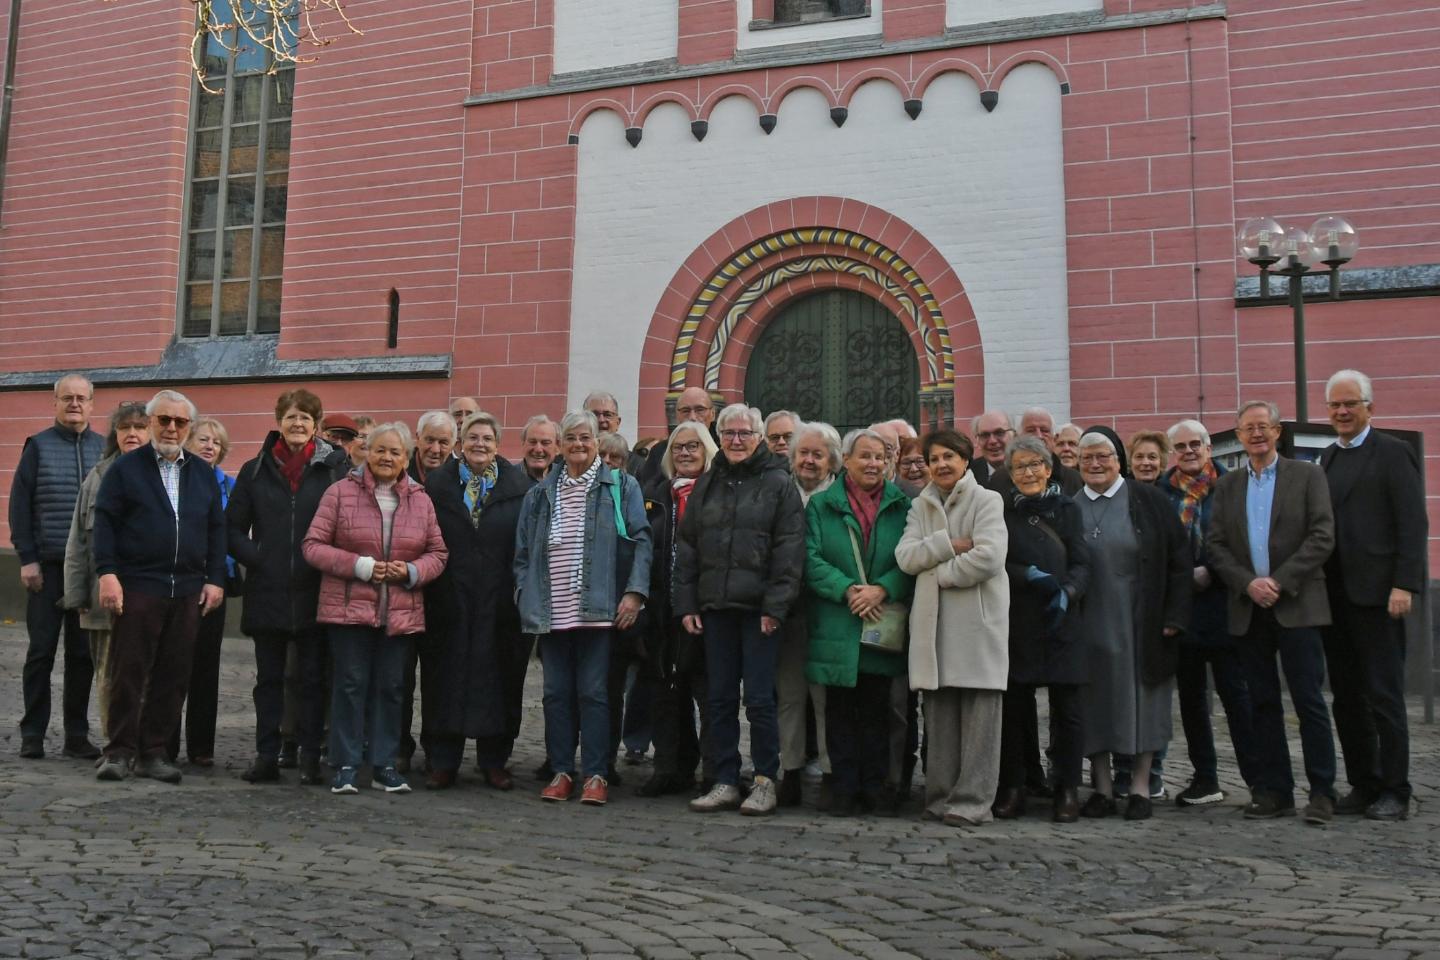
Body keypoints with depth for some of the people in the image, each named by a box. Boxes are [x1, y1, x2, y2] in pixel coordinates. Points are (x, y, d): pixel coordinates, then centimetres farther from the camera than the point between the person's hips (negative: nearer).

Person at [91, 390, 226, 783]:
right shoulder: (125, 468, 5)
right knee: (128, 673, 0)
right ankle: (120, 751, 9)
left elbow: (216, 530, 13)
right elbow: (105, 523, -1)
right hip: (138, 586, -3)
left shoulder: (203, 473, 15)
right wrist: (107, 573, -11)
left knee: (173, 676, 5)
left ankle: (154, 752, 13)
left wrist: (215, 580, 6)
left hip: (188, 591, 4)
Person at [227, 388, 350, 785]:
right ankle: (266, 756, 17)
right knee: (268, 678, 10)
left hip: (313, 592, -2)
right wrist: (255, 558, -4)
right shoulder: (256, 470, 7)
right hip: (267, 592, 2)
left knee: (312, 678, 5)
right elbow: (234, 527, 9)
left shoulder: (336, 469, -1)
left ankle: (310, 758, 12)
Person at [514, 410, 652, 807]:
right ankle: (561, 771, 16)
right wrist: (526, 596, 5)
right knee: (556, 693, 7)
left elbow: (640, 540, -1)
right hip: (551, 612, 4)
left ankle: (596, 775, 6)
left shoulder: (621, 487, 4)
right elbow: (523, 551, 16)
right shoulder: (540, 494, 15)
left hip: (597, 609, -4)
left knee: (594, 692, -2)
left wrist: (634, 592, -10)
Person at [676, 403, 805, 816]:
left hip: (758, 608, -5)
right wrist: (686, 604, 6)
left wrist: (775, 606, -13)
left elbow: (789, 550, -6)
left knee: (759, 700, -2)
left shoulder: (779, 483, 0)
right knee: (720, 699, 8)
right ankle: (726, 781, 16)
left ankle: (765, 782, 10)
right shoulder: (707, 484, 14)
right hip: (715, 607, 5)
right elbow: (686, 546, 14)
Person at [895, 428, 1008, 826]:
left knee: (978, 714, -4)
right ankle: (941, 796, 13)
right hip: (933, 622, 4)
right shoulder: (921, 506, 18)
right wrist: (950, 544, -9)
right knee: (939, 714, 6)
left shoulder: (987, 501, 2)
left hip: (977, 619, -4)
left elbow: (989, 557, -13)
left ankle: (972, 800, 1)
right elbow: (905, 556, 3)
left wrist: (939, 572, -6)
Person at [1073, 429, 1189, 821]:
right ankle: (1102, 786, 14)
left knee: (1139, 700, 3)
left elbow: (1179, 561, -1)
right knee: (1094, 703, 5)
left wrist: (1174, 616, -7)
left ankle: (1140, 786, 13)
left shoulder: (1149, 502, 0)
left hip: (1139, 625, -2)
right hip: (1088, 627, 2)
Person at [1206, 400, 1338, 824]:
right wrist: (1249, 584, -9)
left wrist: (1279, 581, -13)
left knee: (1309, 700, -3)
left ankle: (1322, 791, 5)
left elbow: (1322, 537, -5)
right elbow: (1217, 547, 7)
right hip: (1249, 607, 3)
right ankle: (1273, 790, 13)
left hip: (1297, 604, -3)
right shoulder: (1227, 486, 13)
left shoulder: (1307, 476, 4)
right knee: (1262, 702, 7)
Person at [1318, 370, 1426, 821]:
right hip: (1334, 594, 6)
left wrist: (1404, 584, -16)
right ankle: (1363, 785, 18)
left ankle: (1394, 792, 7)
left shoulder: (1392, 453, -3)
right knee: (1346, 697, 9)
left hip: (1375, 593, -6)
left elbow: (1413, 523, -9)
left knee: (1384, 695, -2)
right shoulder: (1328, 457, 16)